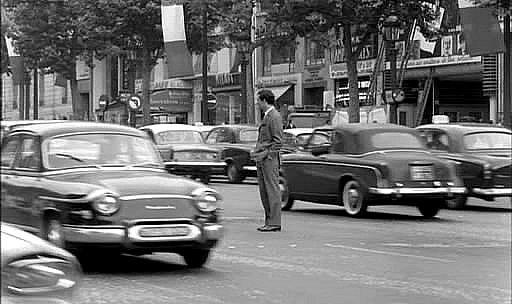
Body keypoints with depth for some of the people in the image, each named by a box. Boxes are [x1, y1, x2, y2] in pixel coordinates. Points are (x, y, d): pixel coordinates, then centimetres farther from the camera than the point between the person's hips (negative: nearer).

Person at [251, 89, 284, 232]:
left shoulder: (274, 116, -10)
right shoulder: (266, 116, 19)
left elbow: (278, 142, -15)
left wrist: (264, 154, -17)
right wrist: (256, 152, 15)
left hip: (269, 158, -10)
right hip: (261, 160, 10)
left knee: (272, 190, -7)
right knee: (264, 191, 9)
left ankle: (274, 222, -7)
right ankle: (269, 221, 13)